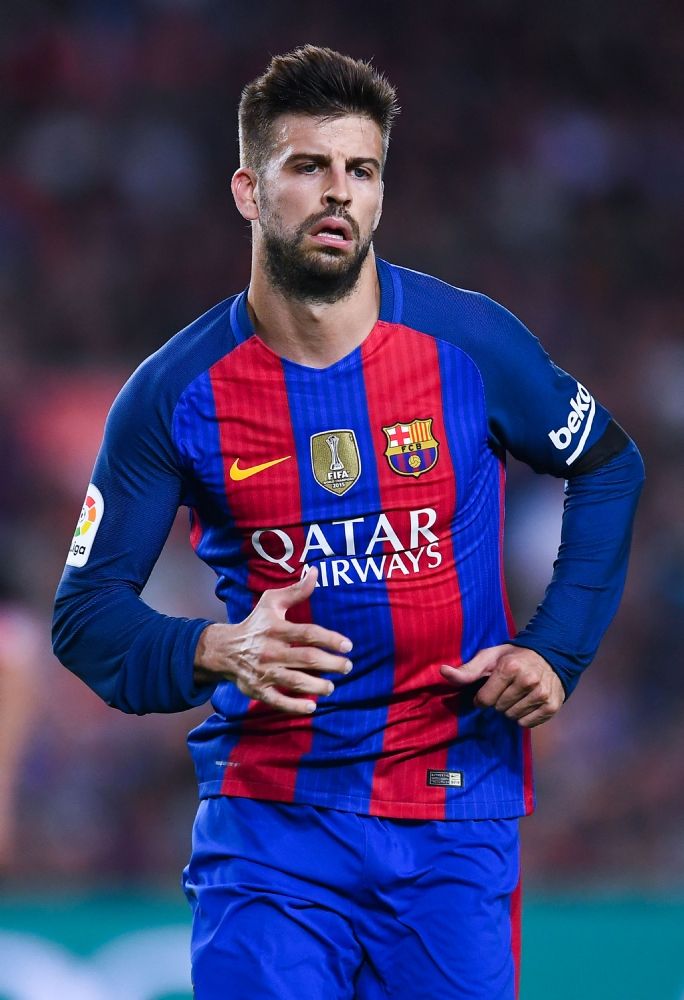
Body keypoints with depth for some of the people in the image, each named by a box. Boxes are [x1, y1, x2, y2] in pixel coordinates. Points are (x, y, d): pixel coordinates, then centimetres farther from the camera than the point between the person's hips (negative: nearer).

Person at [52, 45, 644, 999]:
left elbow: (609, 470, 13)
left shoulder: (471, 342, -4)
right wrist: (215, 653, -21)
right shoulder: (176, 393, -5)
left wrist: (556, 651, 2)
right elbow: (87, 614, -2)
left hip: (454, 813, 1)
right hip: (270, 814, -1)